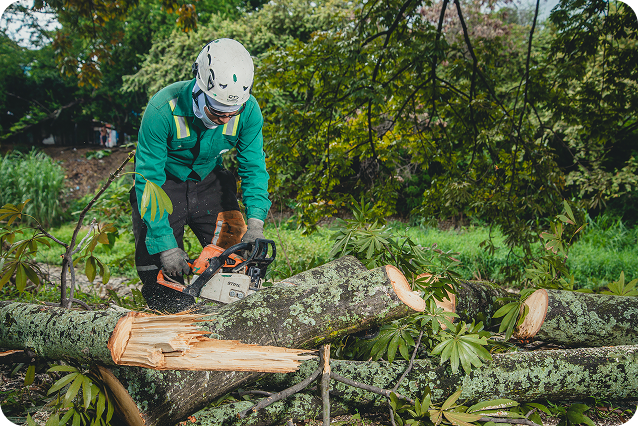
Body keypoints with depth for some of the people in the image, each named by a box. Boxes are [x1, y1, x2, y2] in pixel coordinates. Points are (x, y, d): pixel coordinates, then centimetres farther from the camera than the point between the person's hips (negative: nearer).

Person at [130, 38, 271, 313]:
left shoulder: (249, 110, -24)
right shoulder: (163, 109, -34)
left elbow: (252, 166, -12)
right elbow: (148, 178, -29)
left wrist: (255, 220, -27)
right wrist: (166, 246, -32)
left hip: (209, 181, 3)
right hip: (163, 181, -3)